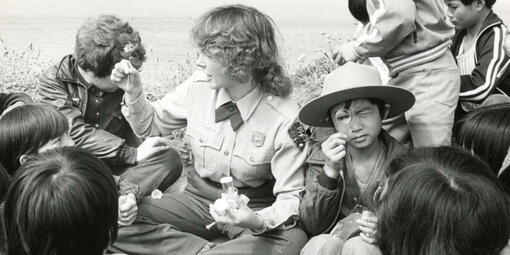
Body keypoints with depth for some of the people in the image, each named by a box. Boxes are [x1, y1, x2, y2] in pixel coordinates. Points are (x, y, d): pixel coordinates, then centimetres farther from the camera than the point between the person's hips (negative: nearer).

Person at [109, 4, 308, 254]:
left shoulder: (284, 118, -21)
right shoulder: (198, 87, -8)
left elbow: (291, 197, -16)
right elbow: (150, 126, 11)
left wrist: (259, 221, -37)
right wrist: (134, 93, -10)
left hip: (253, 209, -3)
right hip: (199, 198, 3)